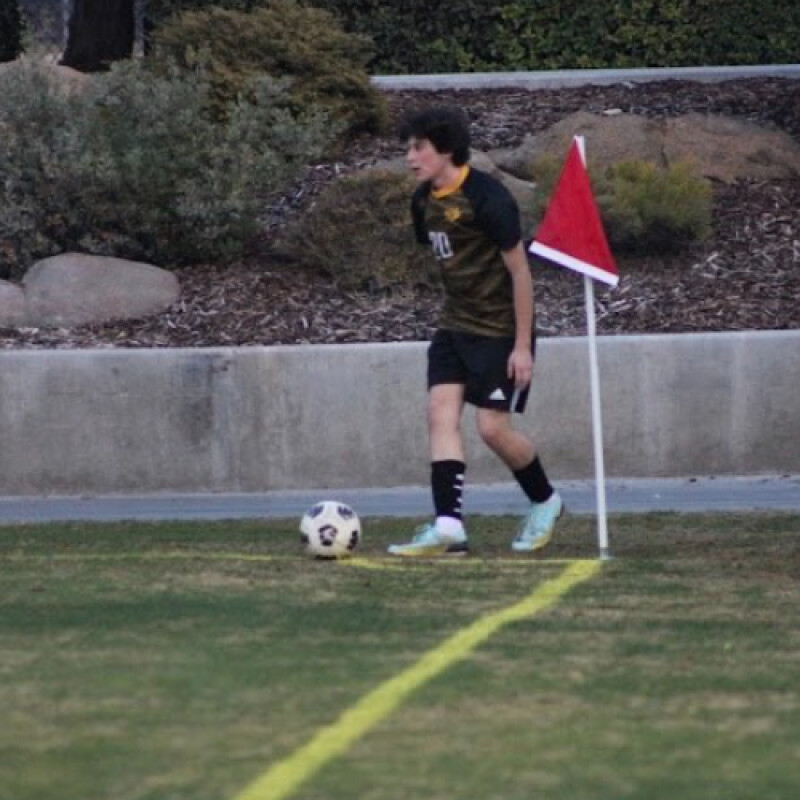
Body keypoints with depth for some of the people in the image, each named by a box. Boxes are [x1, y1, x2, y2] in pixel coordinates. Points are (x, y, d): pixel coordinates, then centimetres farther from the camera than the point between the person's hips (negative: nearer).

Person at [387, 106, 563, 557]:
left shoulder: (486, 197, -19)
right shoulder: (425, 200, 4)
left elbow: (520, 271, -16)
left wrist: (523, 345, -17)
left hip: (501, 330, -7)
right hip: (455, 327, 7)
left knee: (493, 427, -7)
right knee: (441, 413, -8)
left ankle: (546, 502, 19)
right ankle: (448, 528, -14)